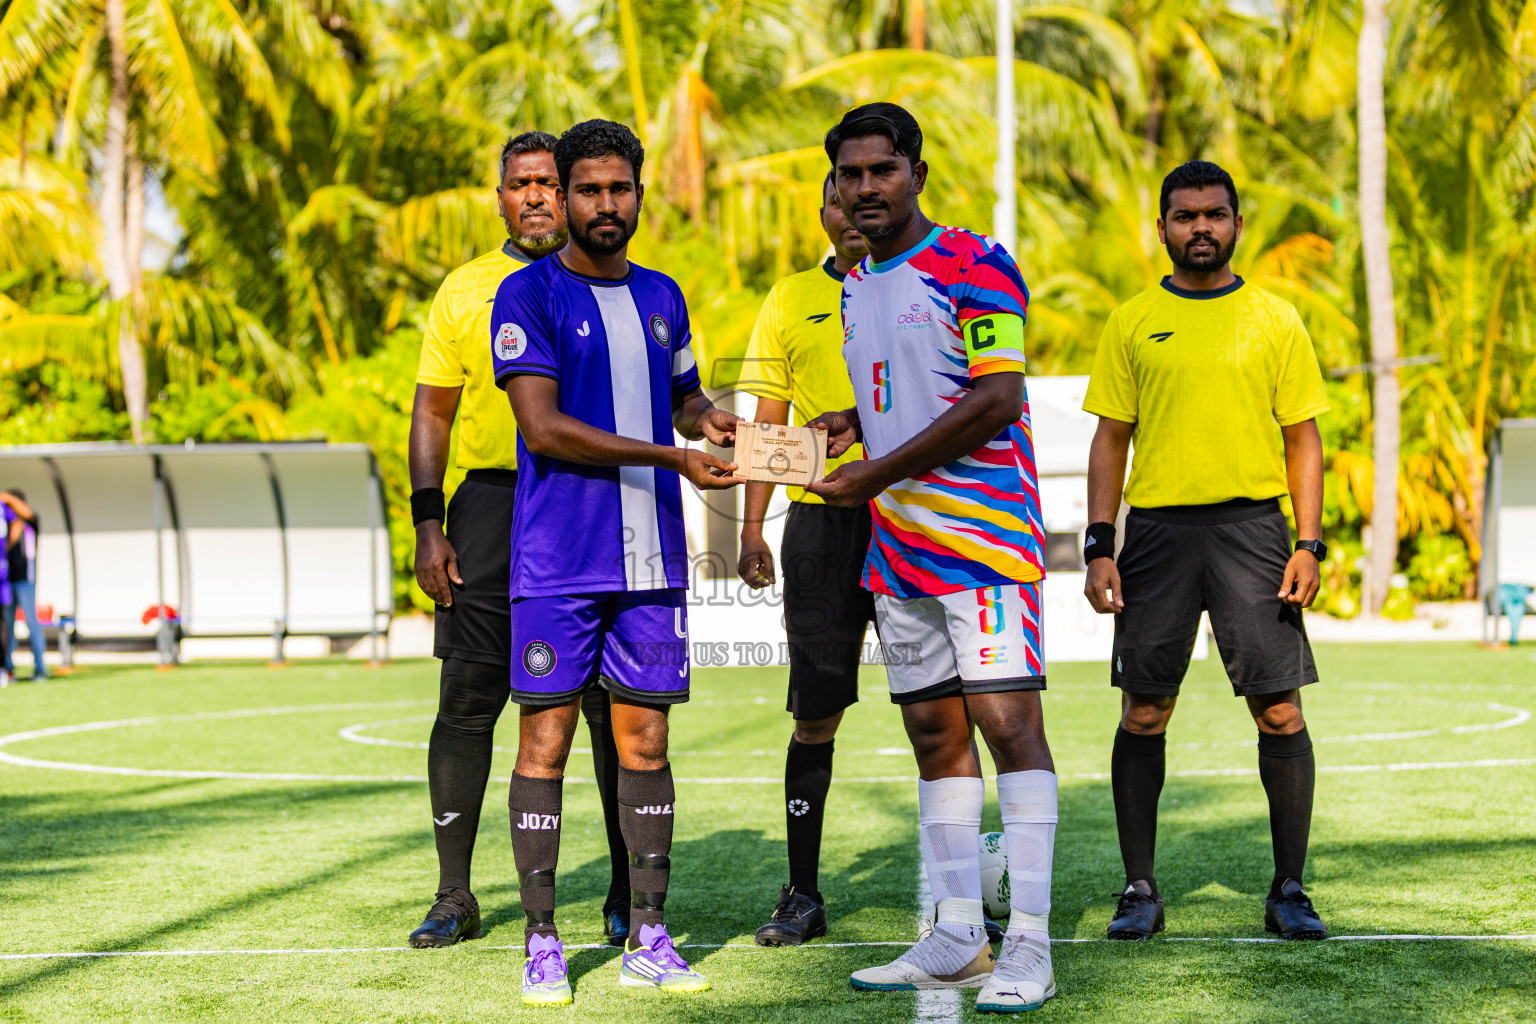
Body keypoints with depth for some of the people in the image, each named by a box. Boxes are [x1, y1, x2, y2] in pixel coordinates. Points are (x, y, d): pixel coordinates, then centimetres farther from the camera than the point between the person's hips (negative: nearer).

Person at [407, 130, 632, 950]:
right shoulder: (464, 291, 10)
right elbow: (432, 412, 10)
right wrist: (429, 526, 0)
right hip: (492, 504, 1)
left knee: (614, 704, 0)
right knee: (466, 703, -2)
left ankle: (627, 894, 11)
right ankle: (454, 897, 7)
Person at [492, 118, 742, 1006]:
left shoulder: (661, 297, 15)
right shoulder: (529, 296, -4)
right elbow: (543, 428, -13)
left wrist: (708, 417, 4)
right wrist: (672, 456, -16)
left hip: (652, 557, 5)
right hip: (557, 561, -5)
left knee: (646, 740, 6)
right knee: (547, 740, -3)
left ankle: (650, 938, 11)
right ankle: (543, 942, 5)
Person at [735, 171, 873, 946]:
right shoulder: (790, 302, 10)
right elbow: (769, 423, 10)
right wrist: (751, 529, 2)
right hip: (819, 516, 1)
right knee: (815, 712, 2)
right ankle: (802, 895, 8)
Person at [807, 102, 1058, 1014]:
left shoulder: (974, 264, -8)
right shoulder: (856, 288, 17)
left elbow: (997, 399, -15)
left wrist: (878, 474, -14)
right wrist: (849, 423, 5)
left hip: (984, 533, -8)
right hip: (897, 543, 8)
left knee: (1007, 719, -11)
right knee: (934, 734, 9)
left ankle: (1031, 947, -10)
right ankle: (958, 939, 14)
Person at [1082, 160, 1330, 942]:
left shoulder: (1275, 320, 8)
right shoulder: (1132, 324, 9)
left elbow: (1302, 438, 8)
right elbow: (1110, 439, 9)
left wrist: (1309, 544, -3)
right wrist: (1099, 548, -1)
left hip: (1252, 526, 0)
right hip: (1158, 529, 1)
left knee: (1279, 710, -4)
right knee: (1143, 712, 0)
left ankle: (1289, 891, 6)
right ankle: (1139, 889, 10)